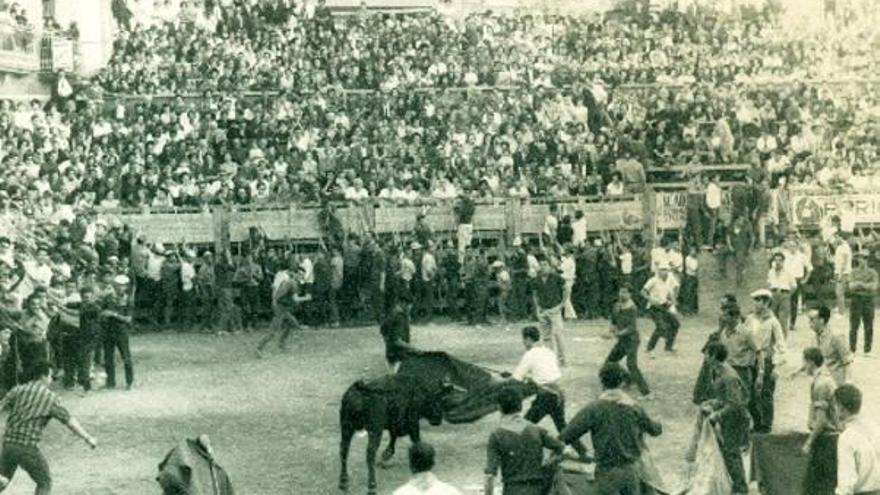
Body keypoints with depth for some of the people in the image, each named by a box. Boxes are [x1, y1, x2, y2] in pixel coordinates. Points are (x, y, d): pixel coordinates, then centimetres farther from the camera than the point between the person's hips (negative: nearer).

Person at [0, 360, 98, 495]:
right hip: (28, 448, -4)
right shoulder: (50, 397, -2)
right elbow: (70, 421, -3)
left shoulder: (18, 390, 10)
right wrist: (88, 438, 3)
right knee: (45, 483, 15)